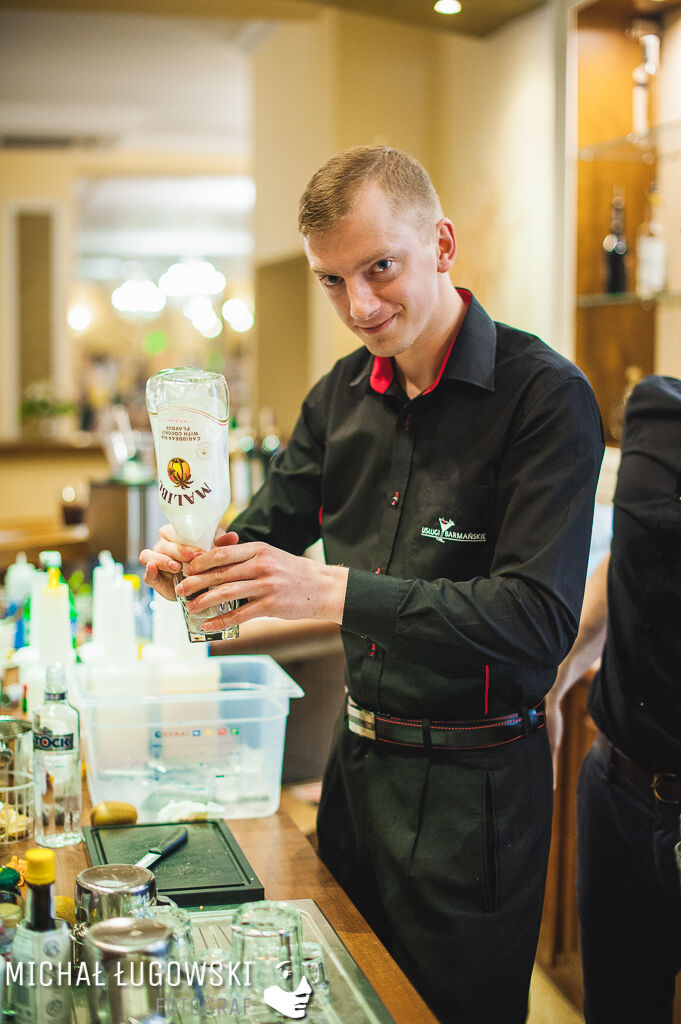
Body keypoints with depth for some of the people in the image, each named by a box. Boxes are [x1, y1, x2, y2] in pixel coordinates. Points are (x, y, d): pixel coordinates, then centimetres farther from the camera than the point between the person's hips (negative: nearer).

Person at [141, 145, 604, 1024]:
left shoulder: (544, 397, -17)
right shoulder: (342, 396, 5)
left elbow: (540, 620, -25)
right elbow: (270, 528, 12)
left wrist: (331, 590, -32)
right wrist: (202, 562, -13)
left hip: (474, 785, -6)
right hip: (359, 756, 7)